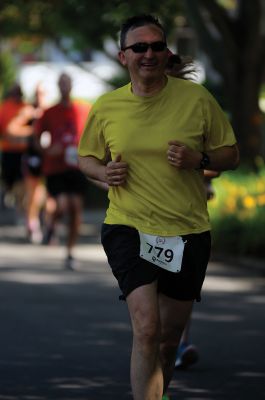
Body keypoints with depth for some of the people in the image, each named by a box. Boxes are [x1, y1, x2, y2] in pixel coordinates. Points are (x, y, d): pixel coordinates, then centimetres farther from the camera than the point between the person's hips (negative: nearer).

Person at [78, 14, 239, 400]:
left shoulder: (197, 98, -4)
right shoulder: (105, 106, 0)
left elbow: (231, 155, 4)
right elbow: (85, 158, 15)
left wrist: (199, 159, -17)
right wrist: (104, 173, -8)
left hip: (187, 231, 1)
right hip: (128, 227, -1)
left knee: (169, 338, 14)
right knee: (147, 329, -21)